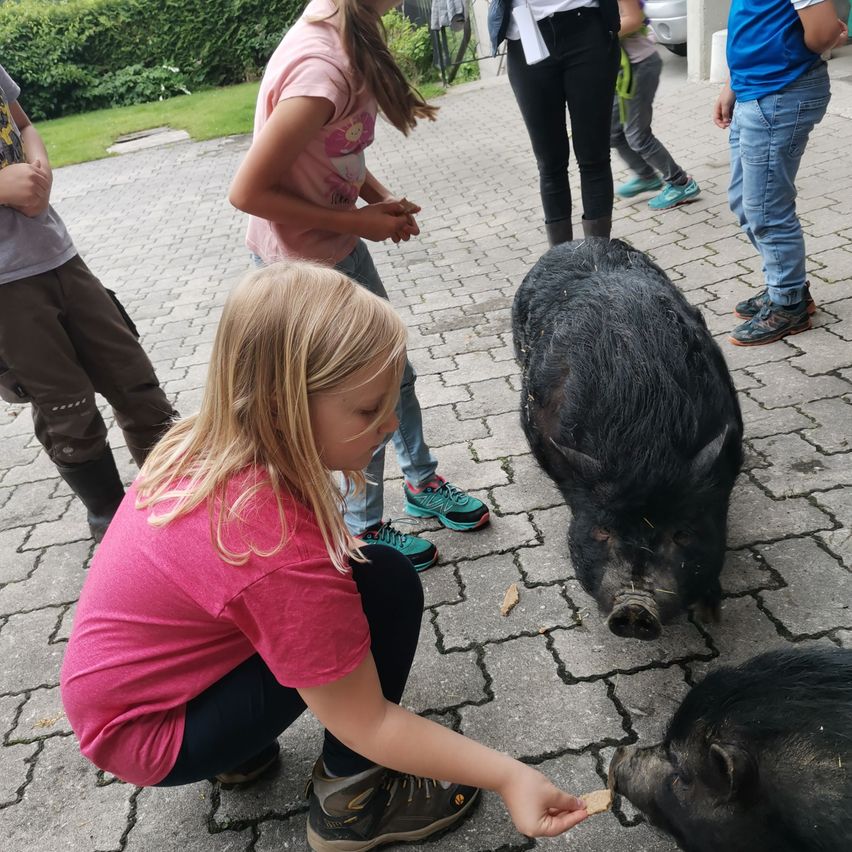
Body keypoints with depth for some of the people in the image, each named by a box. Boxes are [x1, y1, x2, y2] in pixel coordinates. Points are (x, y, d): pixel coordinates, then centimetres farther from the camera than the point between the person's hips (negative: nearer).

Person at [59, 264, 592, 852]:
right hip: (151, 739, -7)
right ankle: (352, 800, 1)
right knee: (387, 584, -19)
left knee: (354, 562, 7)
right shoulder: (283, 558, -34)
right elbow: (365, 724, -23)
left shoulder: (205, 444, -13)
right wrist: (509, 776, -20)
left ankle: (244, 751, 16)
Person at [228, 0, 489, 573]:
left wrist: (381, 198, -5)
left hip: (340, 246, 9)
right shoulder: (323, 71, -31)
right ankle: (364, 530, 30)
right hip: (304, 262, -8)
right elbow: (248, 192, -26)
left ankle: (422, 481, 43)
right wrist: (357, 221, -19)